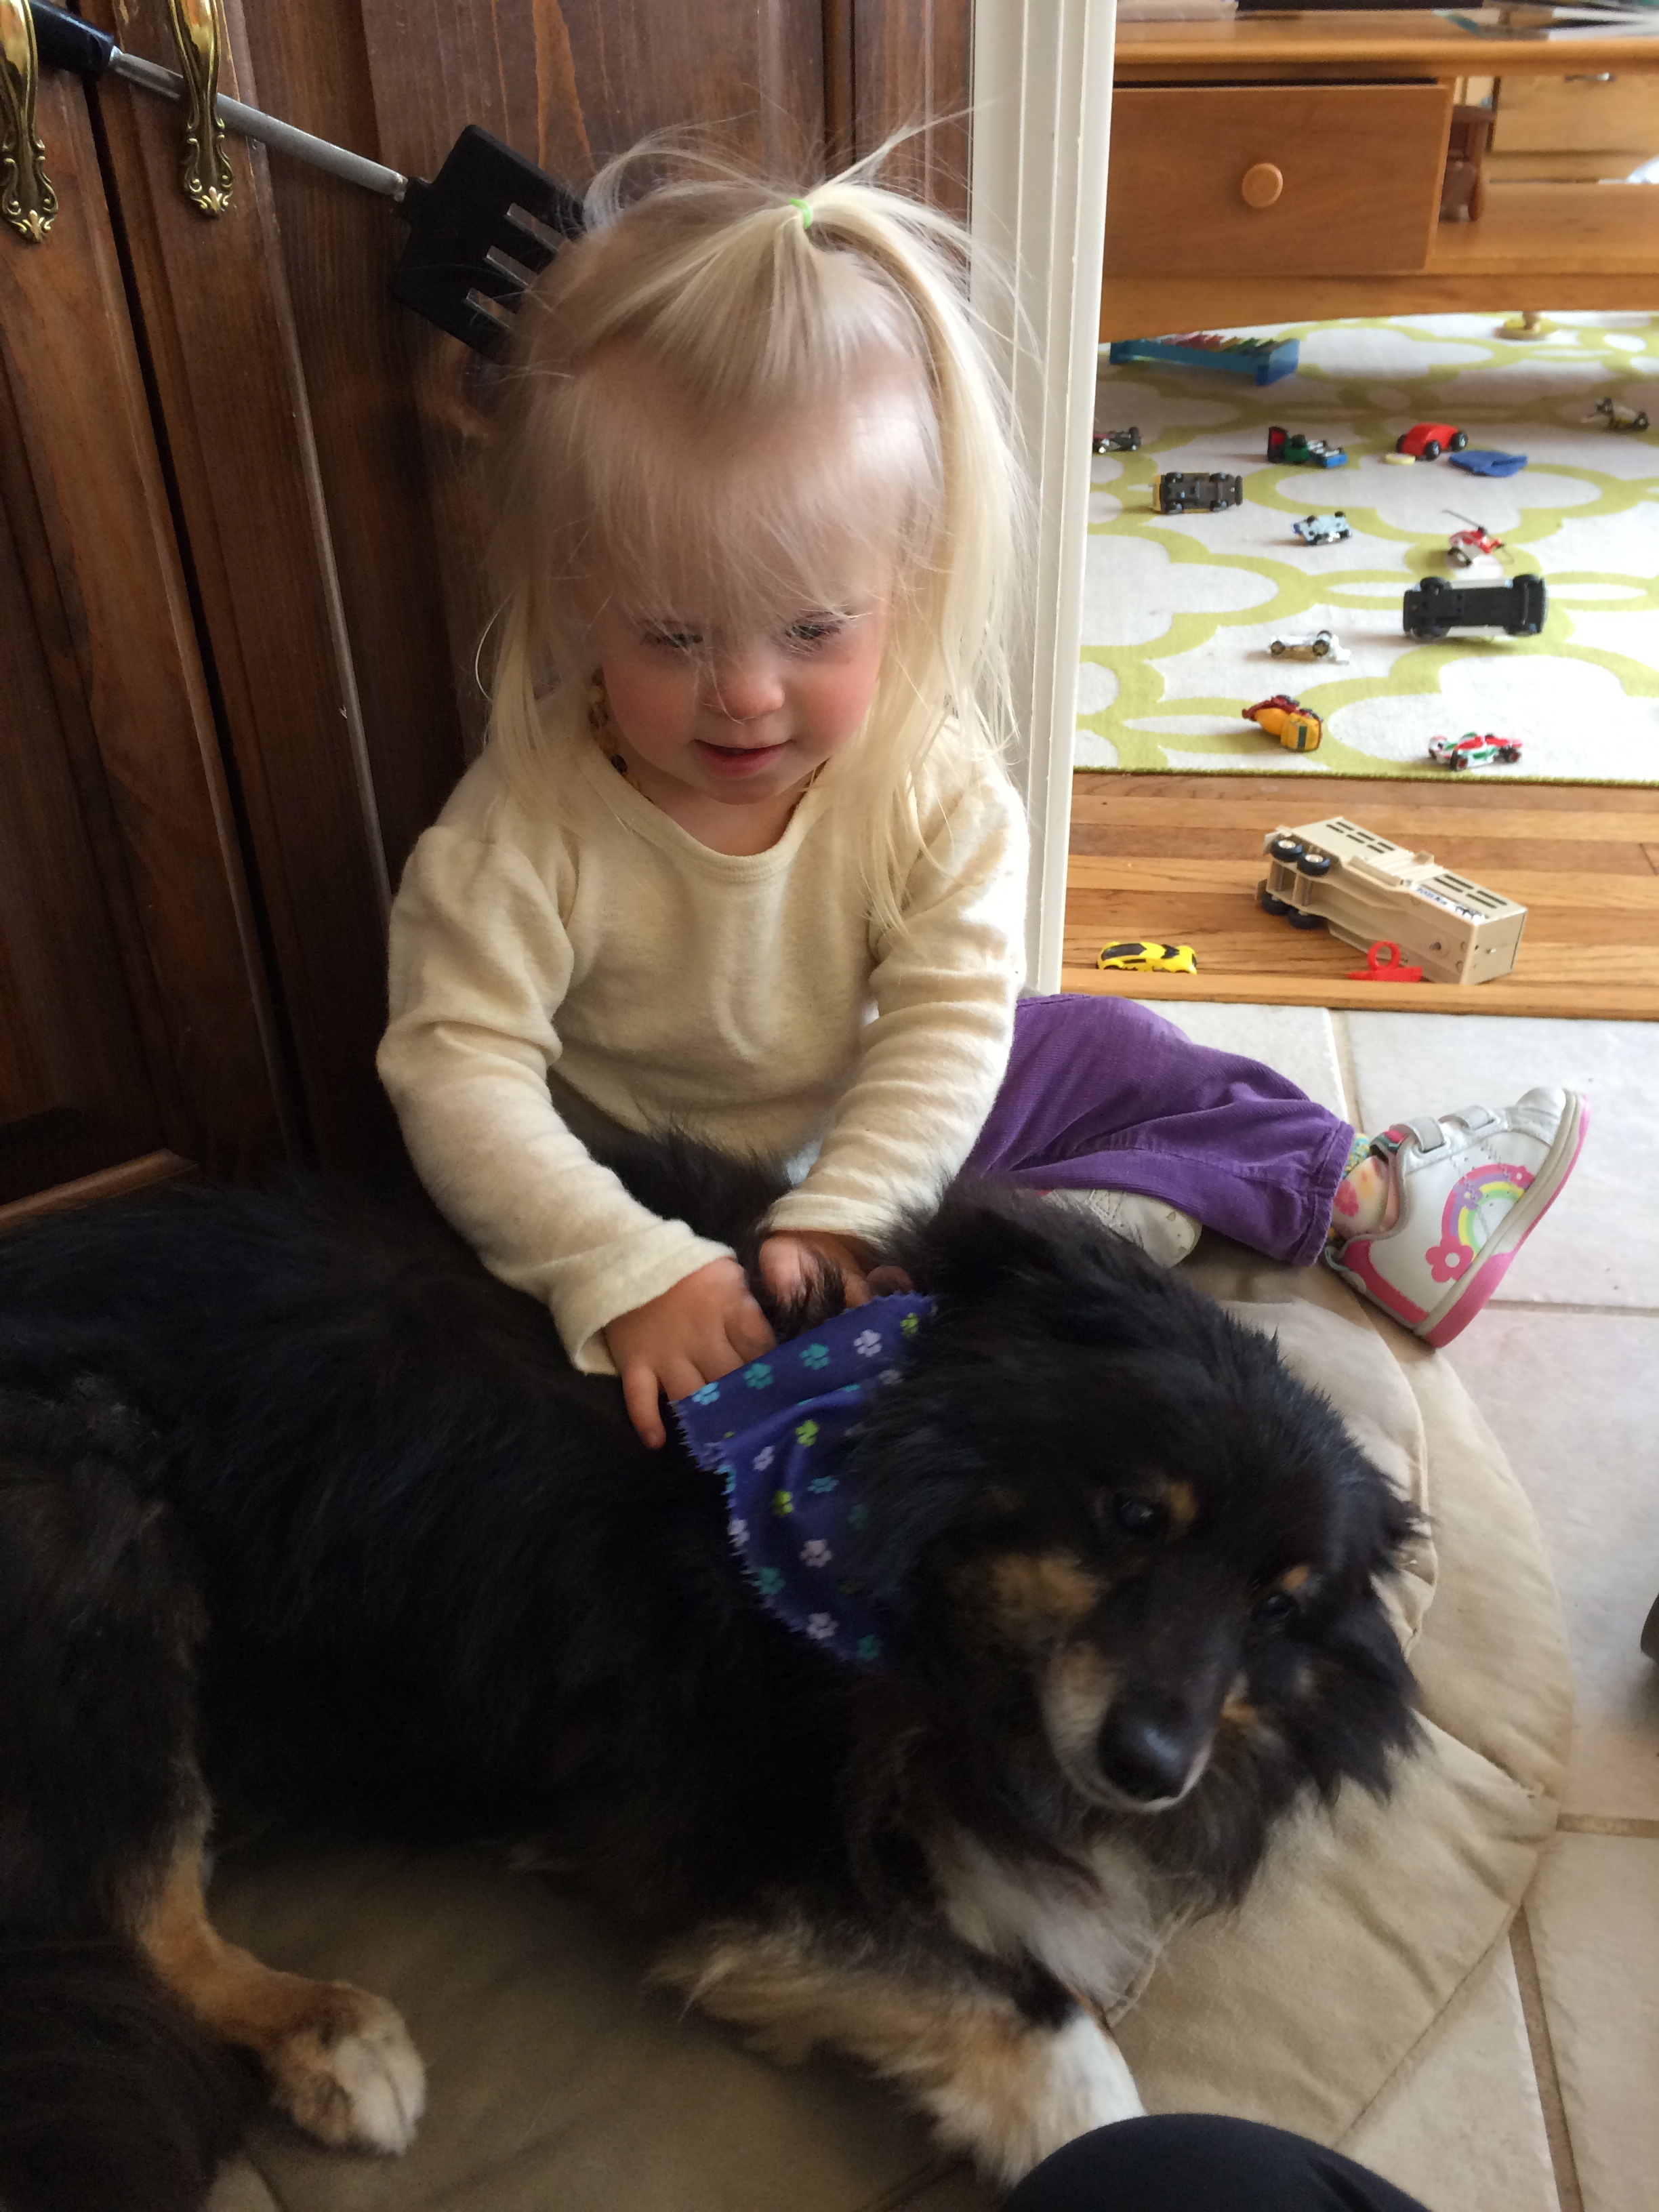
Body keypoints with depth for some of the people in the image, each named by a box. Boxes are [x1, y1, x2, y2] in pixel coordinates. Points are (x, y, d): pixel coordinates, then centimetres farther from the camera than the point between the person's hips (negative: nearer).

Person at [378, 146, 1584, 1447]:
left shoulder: (932, 780, -18)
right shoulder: (526, 830, -26)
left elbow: (951, 1021, -21)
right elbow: (459, 1071, -28)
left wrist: (840, 1215, -35)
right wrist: (624, 1270, -41)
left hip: (880, 1134, 4)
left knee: (1108, 1051, 3)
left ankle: (1361, 1197, 23)